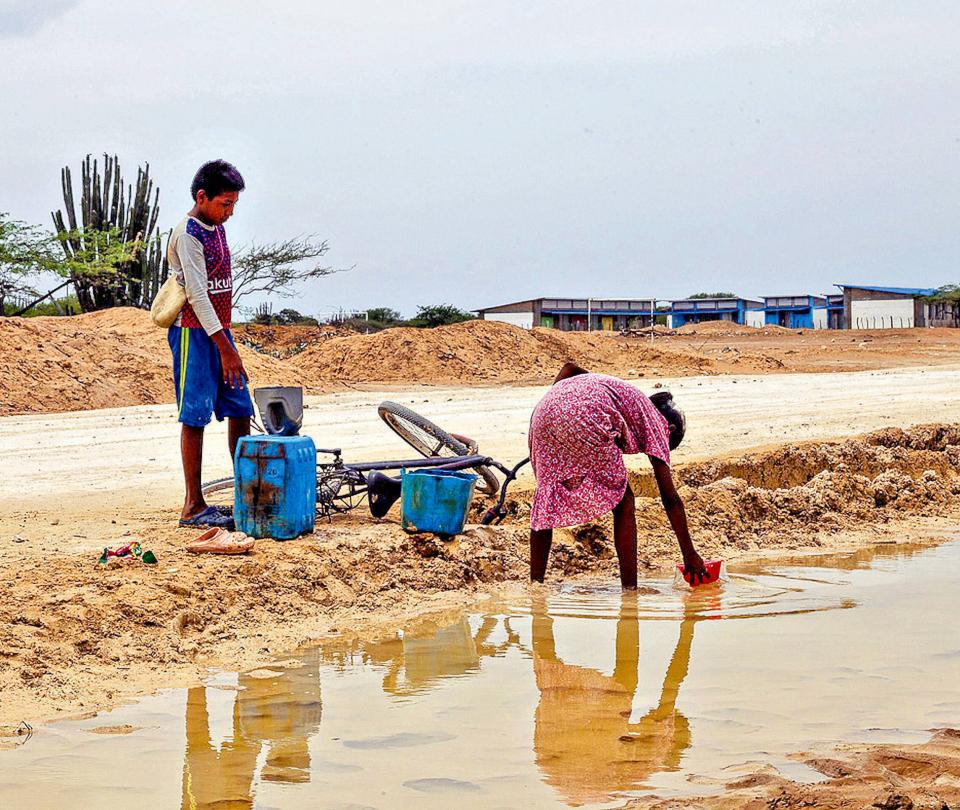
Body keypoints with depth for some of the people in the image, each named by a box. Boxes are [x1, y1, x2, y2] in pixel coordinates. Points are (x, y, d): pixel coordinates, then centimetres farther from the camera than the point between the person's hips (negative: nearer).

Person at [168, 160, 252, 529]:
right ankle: (193, 506, -2)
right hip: (195, 333, -9)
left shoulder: (216, 228, 13)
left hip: (219, 330, 9)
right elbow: (197, 294, -19)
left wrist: (228, 342, 17)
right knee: (195, 416, -6)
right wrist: (225, 348, -21)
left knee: (240, 410, 8)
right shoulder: (187, 234, -15)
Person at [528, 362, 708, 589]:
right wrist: (690, 555, 23)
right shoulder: (655, 422, 22)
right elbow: (670, 498, 19)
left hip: (544, 412, 6)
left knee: (547, 496, 22)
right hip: (584, 417, -6)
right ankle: (629, 588, 8)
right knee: (623, 502, 11)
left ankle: (535, 583, 21)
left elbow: (569, 368, 26)